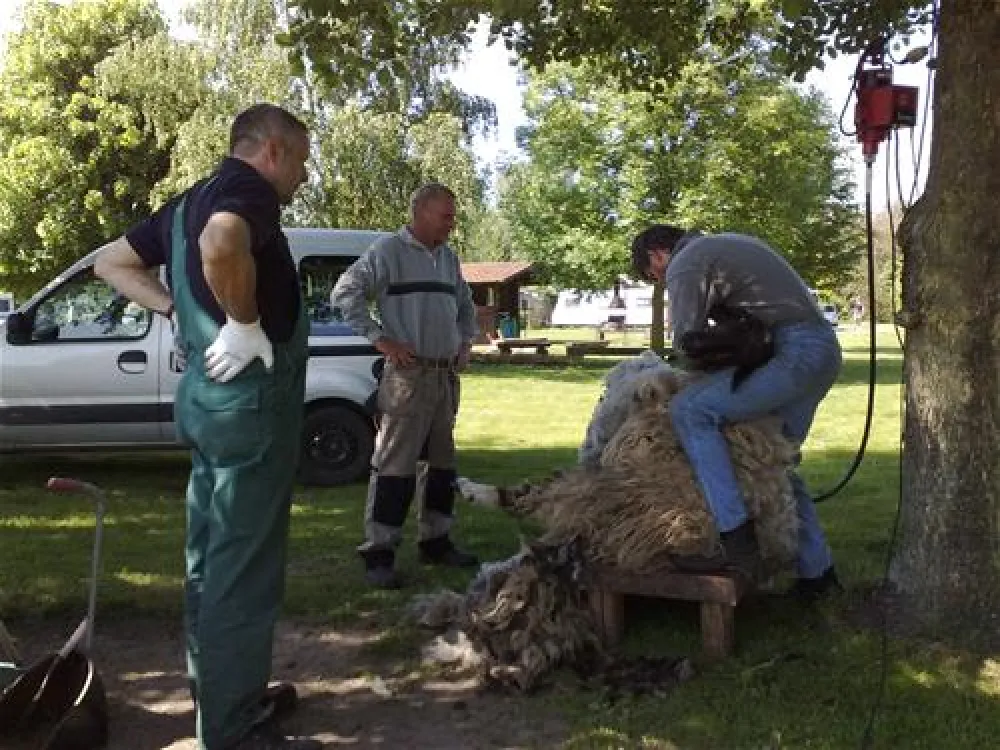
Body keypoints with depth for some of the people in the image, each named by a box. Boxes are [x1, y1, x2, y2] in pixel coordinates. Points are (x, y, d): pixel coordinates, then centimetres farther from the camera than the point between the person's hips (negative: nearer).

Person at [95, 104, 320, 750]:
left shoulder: (191, 201, 16)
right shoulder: (249, 189, -13)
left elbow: (113, 262, 24)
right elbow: (222, 244, -37)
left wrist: (177, 310, 13)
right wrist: (245, 323, -23)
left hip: (209, 393, 10)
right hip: (252, 397, -10)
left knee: (214, 561, 17)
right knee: (244, 570, -3)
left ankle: (221, 697, 31)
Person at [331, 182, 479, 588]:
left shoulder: (449, 257, 16)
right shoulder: (388, 250, -7)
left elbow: (465, 305, 31)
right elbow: (344, 293, -13)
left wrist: (466, 343, 16)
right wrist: (380, 338, -16)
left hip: (446, 375, 8)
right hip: (408, 374, -8)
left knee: (442, 463, 13)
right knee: (395, 464, -8)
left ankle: (435, 541, 24)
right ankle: (378, 554, -3)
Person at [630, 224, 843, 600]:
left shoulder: (684, 266, -2)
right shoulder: (729, 242, 25)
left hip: (797, 354, -10)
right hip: (825, 348, 10)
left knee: (689, 410, -15)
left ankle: (736, 541, -20)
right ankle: (817, 571, 23)